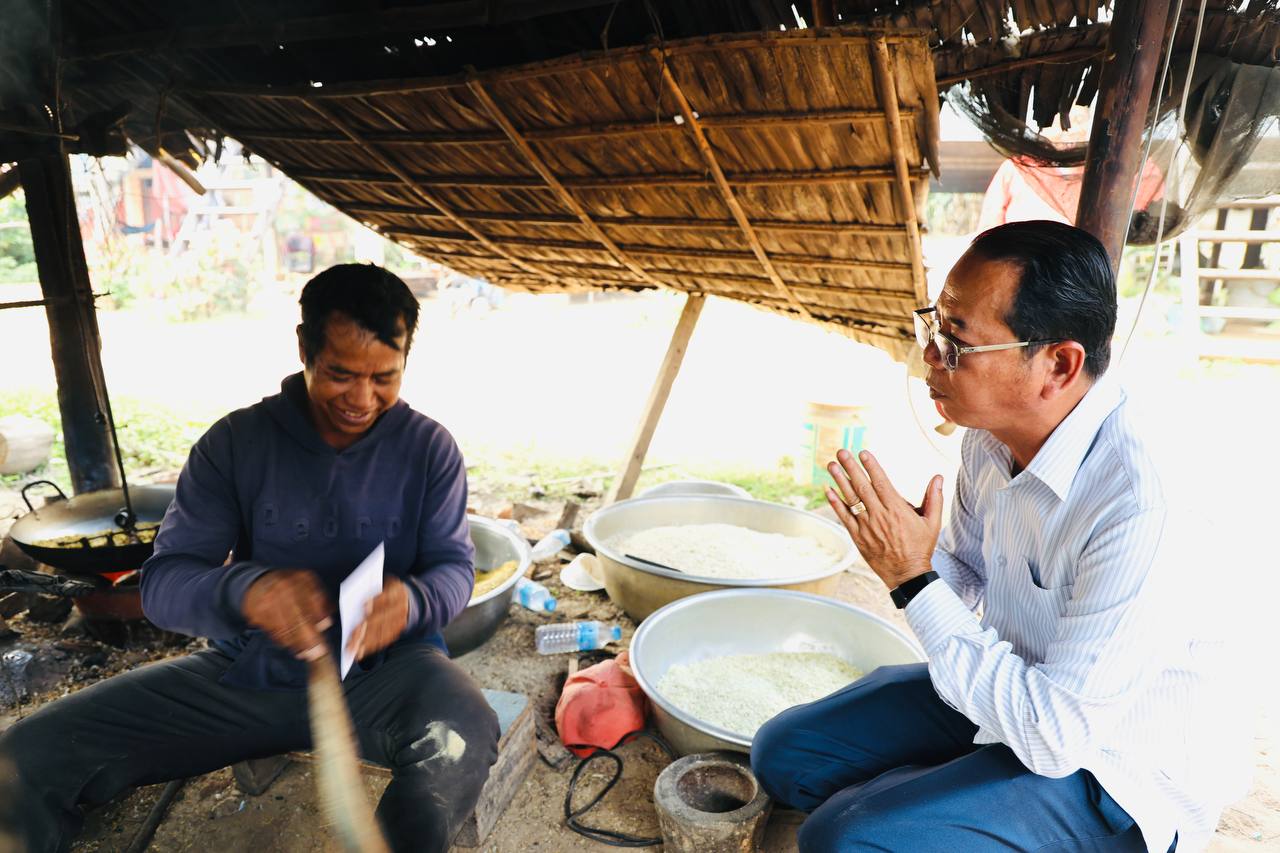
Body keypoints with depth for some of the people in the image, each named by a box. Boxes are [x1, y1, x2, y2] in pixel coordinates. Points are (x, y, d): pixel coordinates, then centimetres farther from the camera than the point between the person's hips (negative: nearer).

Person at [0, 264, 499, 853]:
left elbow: (455, 566, -2)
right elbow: (162, 583, -7)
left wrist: (411, 600, -27)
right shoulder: (236, 442, -4)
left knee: (465, 736, -34)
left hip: (383, 669, 0)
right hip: (250, 670, 1)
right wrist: (242, 587, -32)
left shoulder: (429, 448, -4)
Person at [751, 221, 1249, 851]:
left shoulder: (1133, 509, -34)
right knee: (785, 755, 1)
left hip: (1111, 762, -6)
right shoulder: (992, 431, -9)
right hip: (1015, 681, 7)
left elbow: (1056, 737, -29)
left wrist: (913, 579, -28)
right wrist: (918, 556, -16)